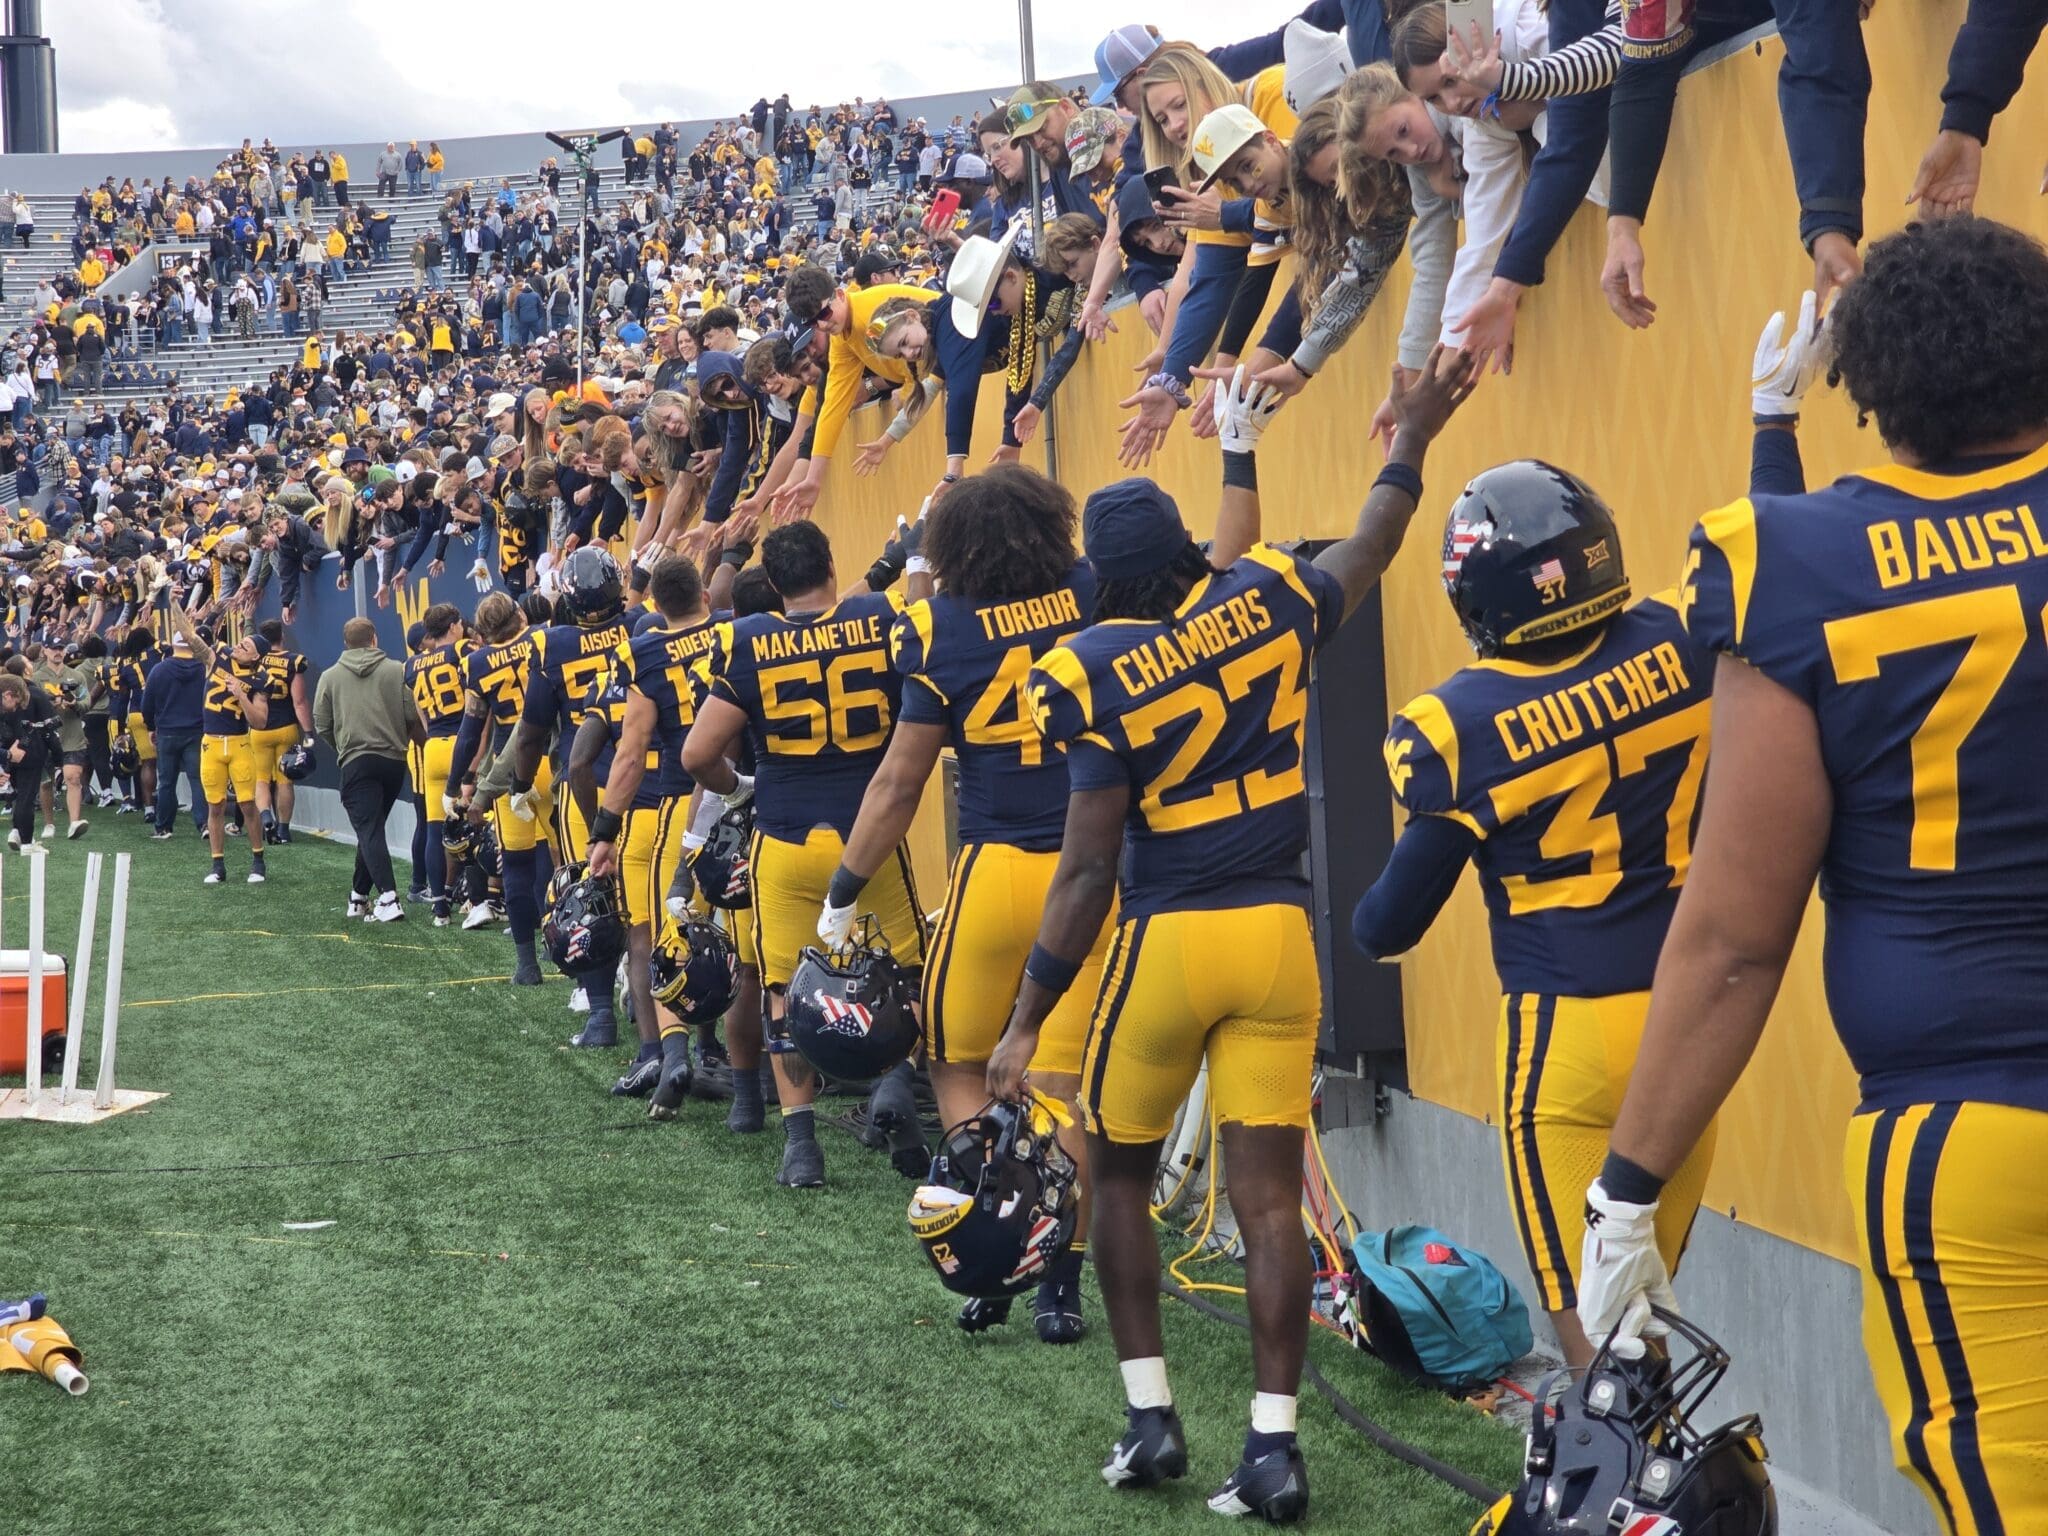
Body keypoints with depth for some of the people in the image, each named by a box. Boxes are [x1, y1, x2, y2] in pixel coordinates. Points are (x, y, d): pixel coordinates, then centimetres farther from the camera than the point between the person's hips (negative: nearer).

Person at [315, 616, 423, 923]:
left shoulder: (330, 677, 4)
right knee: (372, 828, 17)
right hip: (394, 759, 2)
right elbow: (414, 719, -2)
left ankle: (388, 899, -22)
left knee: (369, 831, -7)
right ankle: (359, 896, 24)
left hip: (357, 762, -2)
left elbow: (322, 725, 7)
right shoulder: (397, 671, 2)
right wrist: (402, 740, 20)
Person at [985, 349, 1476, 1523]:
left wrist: (1029, 1020, -6)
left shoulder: (1100, 675, -11)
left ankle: (1151, 1415, 15)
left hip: (1167, 941, -3)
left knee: (1123, 1176, 17)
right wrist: (1414, 440, 36)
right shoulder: (1268, 608, 0)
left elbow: (1089, 871, -12)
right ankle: (1275, 1445, 0)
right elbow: (1368, 549, 23)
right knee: (1271, 1193, 2)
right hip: (1278, 936, 3)